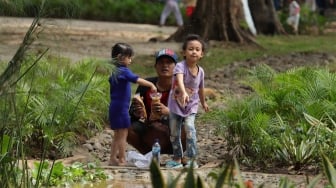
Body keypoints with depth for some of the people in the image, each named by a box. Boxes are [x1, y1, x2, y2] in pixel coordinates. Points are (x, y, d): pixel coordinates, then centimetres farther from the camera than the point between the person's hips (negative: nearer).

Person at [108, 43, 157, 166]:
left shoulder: (114, 72, 13)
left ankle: (113, 159, 18)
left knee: (117, 135, 15)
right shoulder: (124, 71, -13)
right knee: (122, 134, -3)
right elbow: (137, 80, -29)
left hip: (114, 106, 9)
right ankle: (122, 160, 0)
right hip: (121, 107, -9)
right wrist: (151, 85, -32)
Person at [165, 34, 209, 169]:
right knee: (174, 133, 8)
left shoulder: (200, 71, -5)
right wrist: (183, 93, -63)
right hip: (175, 104, -1)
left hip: (191, 106, 1)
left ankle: (192, 159, -15)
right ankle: (177, 159, 25)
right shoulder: (180, 66, -21)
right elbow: (179, 79, -44)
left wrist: (203, 103, 28)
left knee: (189, 128, -21)